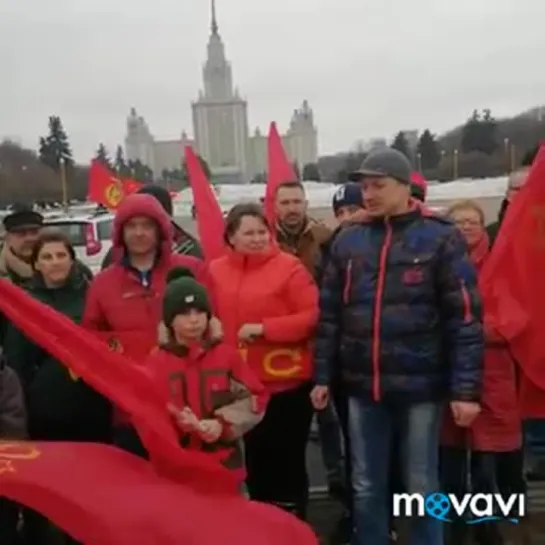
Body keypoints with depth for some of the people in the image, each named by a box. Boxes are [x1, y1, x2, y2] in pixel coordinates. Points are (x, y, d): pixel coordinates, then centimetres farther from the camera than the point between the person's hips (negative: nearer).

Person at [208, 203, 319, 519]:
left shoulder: (289, 267, -8)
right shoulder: (216, 271, 5)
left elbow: (313, 316, -13)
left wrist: (263, 328, -18)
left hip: (287, 385, -4)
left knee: (288, 464, 8)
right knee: (256, 464, 18)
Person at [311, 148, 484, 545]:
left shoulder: (441, 238, -5)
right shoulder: (348, 241, 5)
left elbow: (465, 317, -8)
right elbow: (329, 313, 9)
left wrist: (466, 388, -12)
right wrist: (322, 375, 7)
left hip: (420, 384, -3)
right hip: (362, 385, 3)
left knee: (422, 488, 12)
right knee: (367, 487, 16)